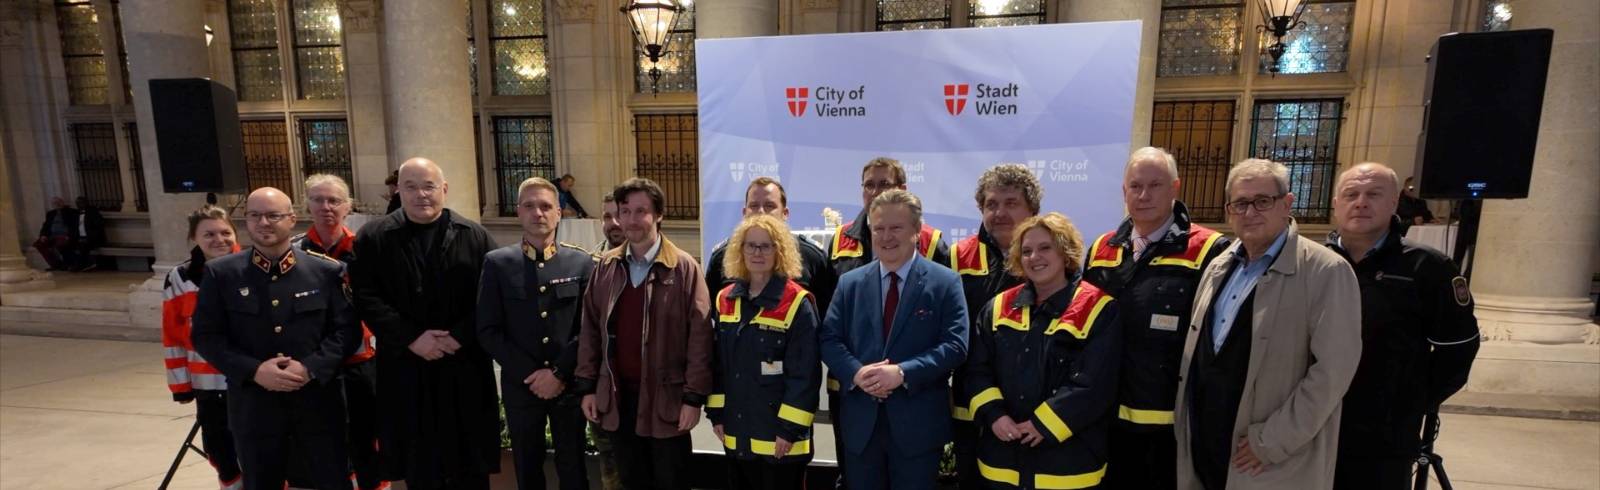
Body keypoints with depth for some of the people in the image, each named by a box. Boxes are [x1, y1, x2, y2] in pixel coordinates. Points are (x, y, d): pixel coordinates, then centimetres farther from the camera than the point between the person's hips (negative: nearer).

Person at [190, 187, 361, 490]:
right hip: (253, 403, 1)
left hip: (318, 400, -1)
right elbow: (206, 336, 0)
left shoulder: (327, 270, -1)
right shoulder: (221, 274, 1)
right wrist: (254, 370, -14)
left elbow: (348, 329, -2)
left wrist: (311, 368, -16)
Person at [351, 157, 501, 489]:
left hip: (464, 364, 0)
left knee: (469, 463, 11)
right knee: (418, 461, 12)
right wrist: (411, 338, -14)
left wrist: (460, 336, -13)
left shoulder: (474, 236, 0)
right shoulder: (373, 237, 0)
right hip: (405, 366, 0)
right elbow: (366, 298, -5)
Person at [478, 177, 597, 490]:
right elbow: (488, 331, -4)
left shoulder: (582, 263, -1)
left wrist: (559, 373, -11)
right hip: (521, 386, 1)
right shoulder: (498, 263, -1)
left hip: (569, 385, 0)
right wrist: (530, 374, -10)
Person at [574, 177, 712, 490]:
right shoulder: (605, 266, 4)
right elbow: (591, 329, 8)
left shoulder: (684, 268, -9)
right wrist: (587, 386, 5)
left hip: (666, 396, -4)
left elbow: (699, 336, -11)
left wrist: (694, 396, -12)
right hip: (617, 396, 4)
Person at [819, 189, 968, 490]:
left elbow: (955, 344, -10)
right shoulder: (850, 282, 8)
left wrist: (904, 372, -21)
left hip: (918, 423, -3)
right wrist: (856, 373, -15)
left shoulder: (945, 282, -2)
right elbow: (829, 339, 4)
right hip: (860, 423, 3)